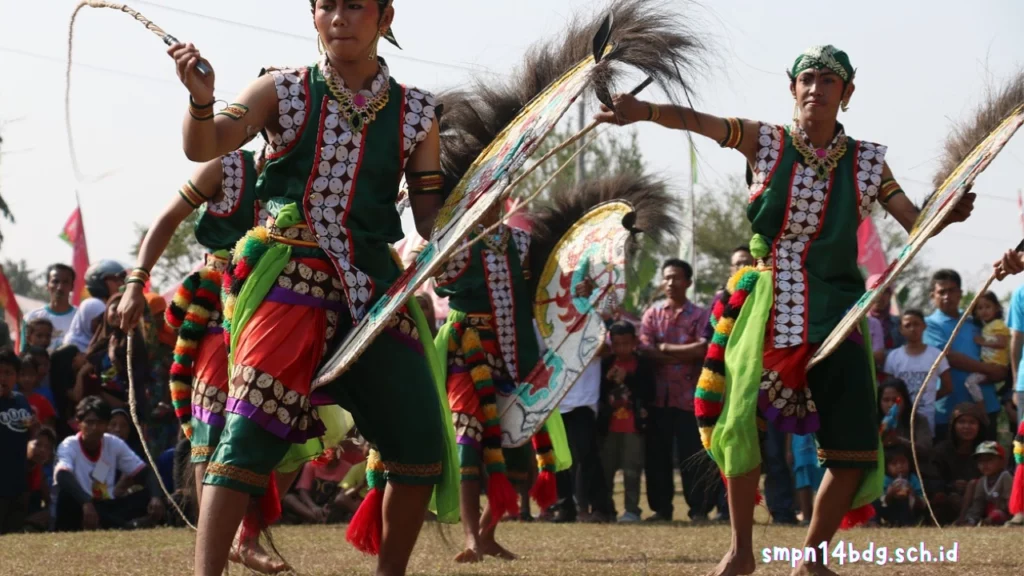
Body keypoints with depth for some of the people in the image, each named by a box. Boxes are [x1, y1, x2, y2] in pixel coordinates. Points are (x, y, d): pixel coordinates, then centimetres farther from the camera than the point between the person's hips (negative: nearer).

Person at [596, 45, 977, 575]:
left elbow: (915, 223, 5)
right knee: (744, 422, -8)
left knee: (854, 444, -5)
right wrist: (646, 111, -33)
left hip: (835, 311, 2)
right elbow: (696, 121, -14)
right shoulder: (765, 143, 0)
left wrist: (948, 215, -18)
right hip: (769, 307, -2)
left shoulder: (866, 162, 5)